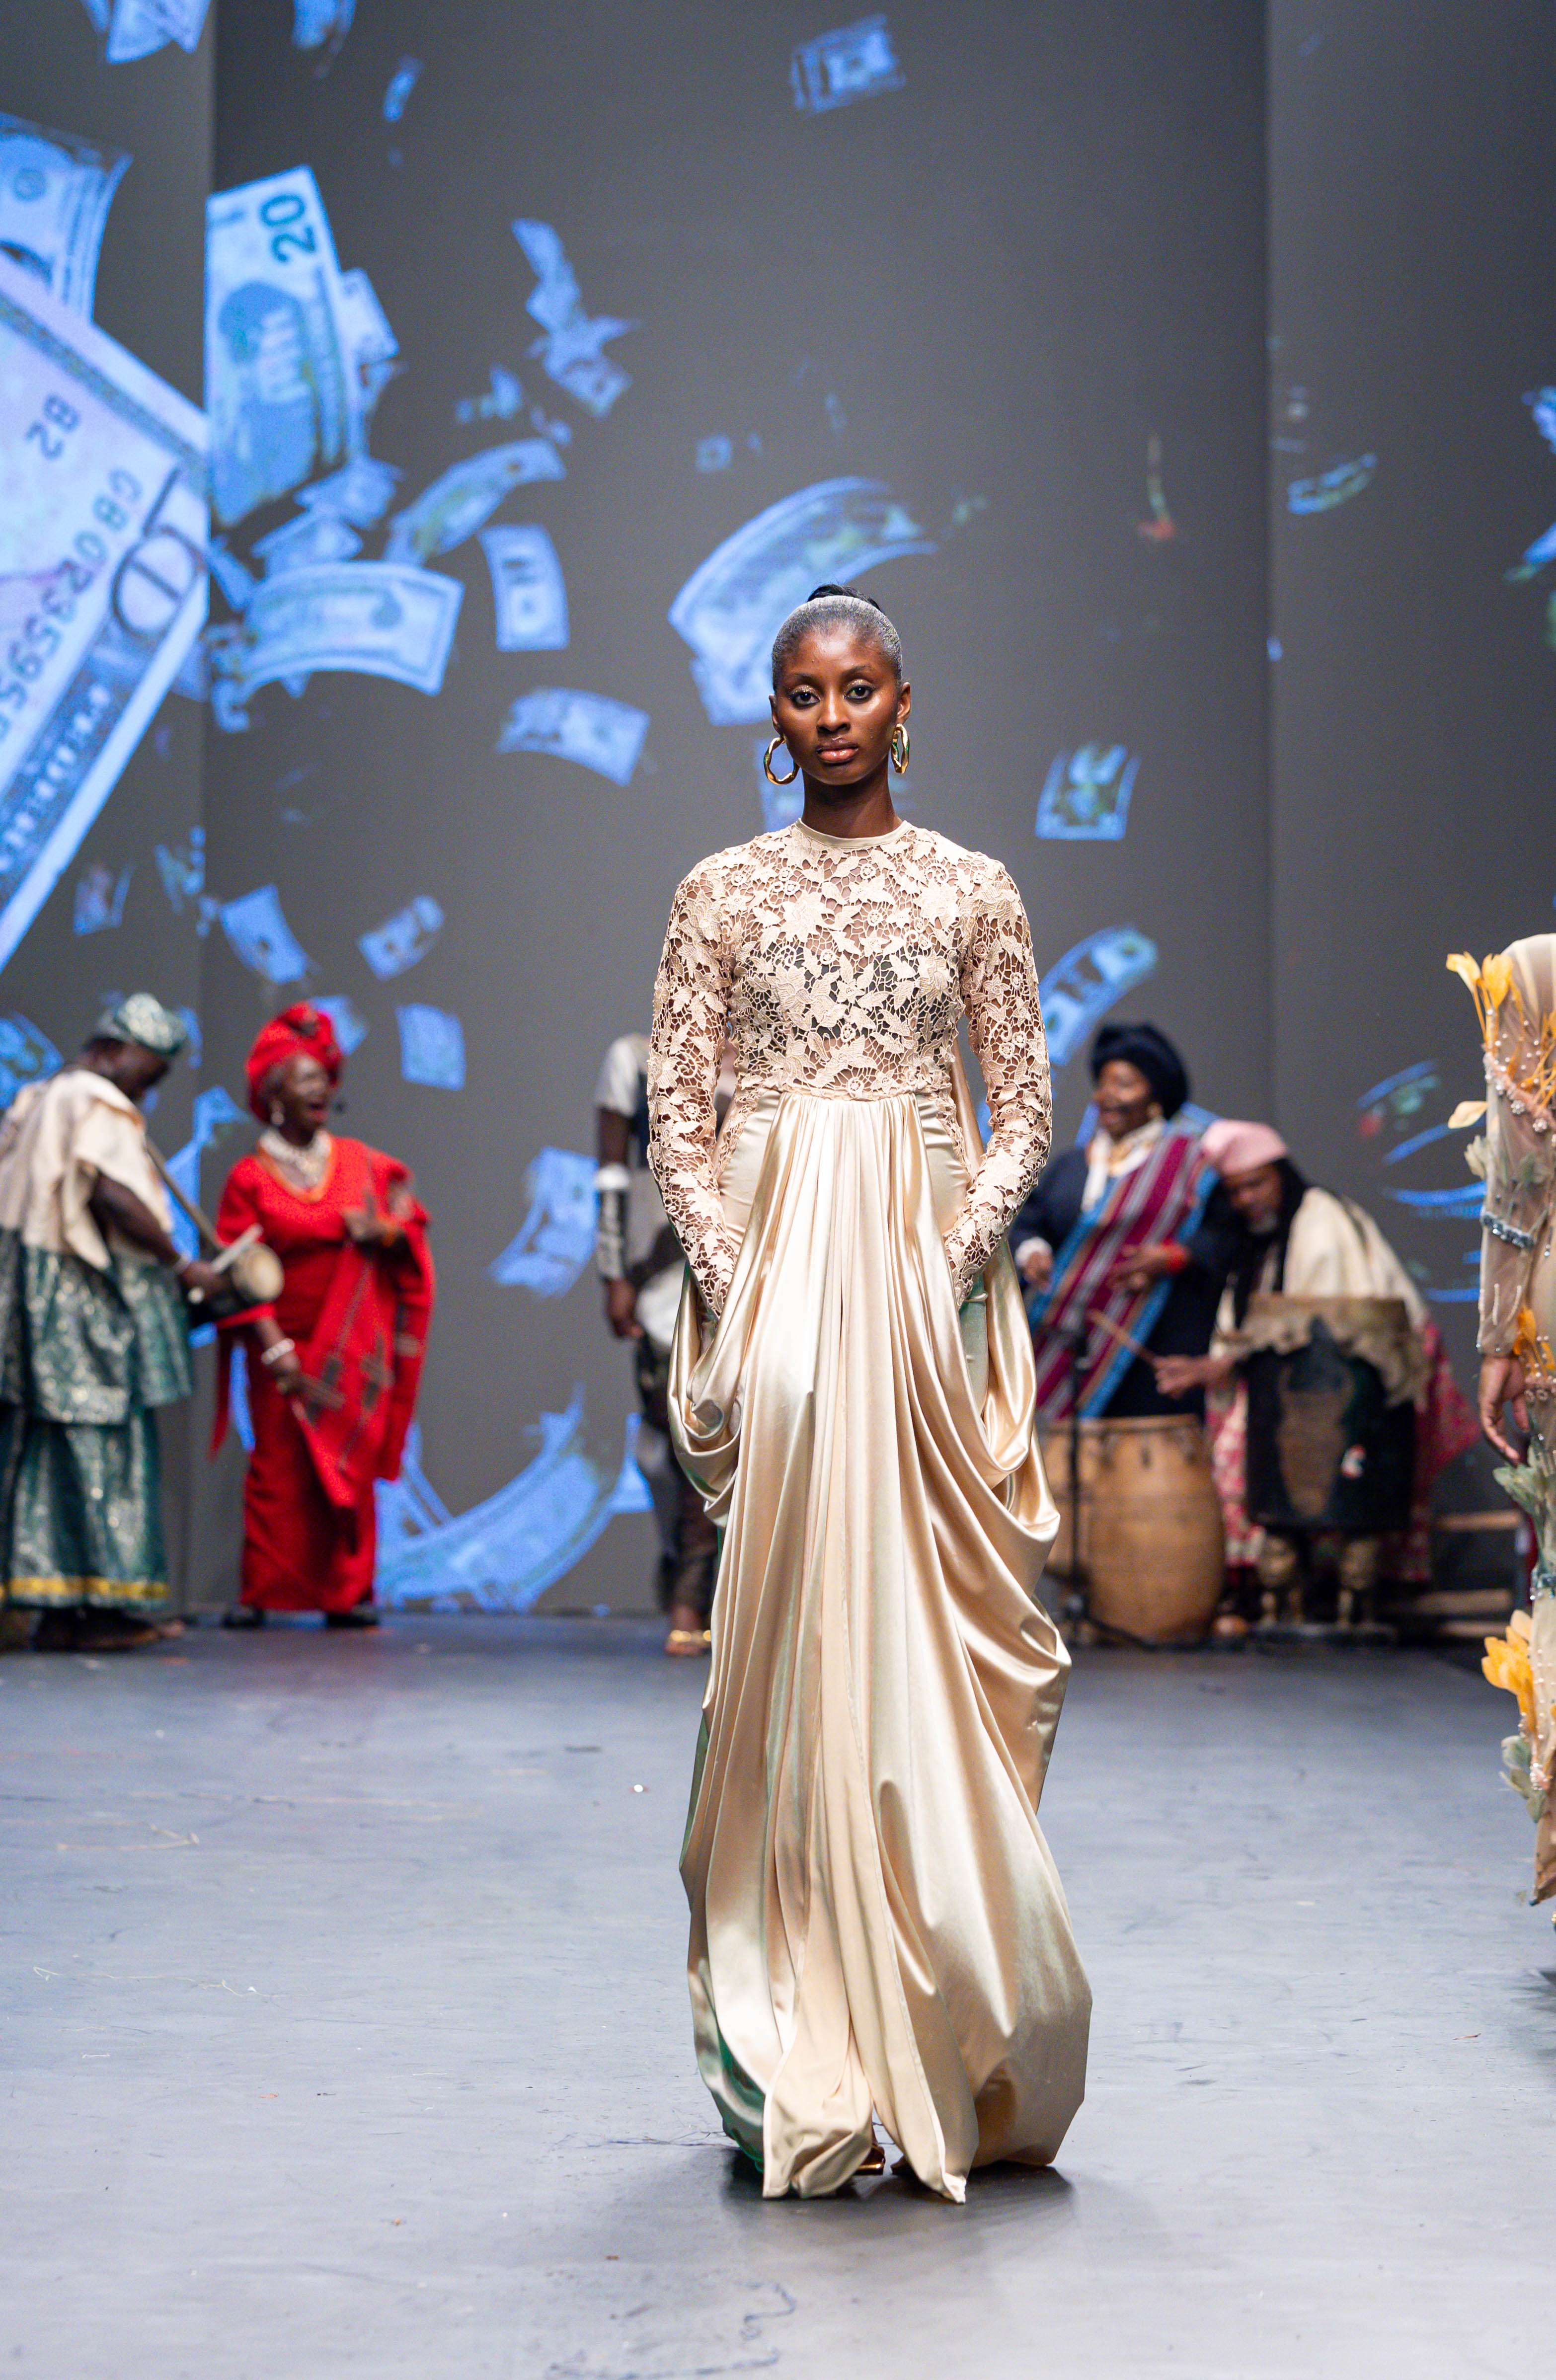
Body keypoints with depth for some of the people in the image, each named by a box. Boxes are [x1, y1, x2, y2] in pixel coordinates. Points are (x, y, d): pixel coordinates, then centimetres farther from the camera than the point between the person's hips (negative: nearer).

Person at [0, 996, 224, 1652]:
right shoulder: (98, 1106, -9)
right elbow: (112, 1193, -22)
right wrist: (179, 1264, -15)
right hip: (90, 1297, -9)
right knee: (100, 1446, -5)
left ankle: (56, 1609, 9)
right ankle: (102, 1604, -4)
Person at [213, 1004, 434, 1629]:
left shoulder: (362, 1163, 8)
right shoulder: (250, 1178, -1)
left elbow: (410, 1223, 14)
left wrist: (382, 1230, -11)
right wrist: (276, 1350, -14)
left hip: (355, 1350, 2)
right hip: (285, 1348, -2)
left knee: (350, 1469, 1)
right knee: (279, 1468, -5)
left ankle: (347, 1593, 8)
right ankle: (261, 1594, 0)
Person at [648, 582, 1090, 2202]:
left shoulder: (970, 890, 8)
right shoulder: (723, 894, 7)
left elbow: (1026, 1106, 6)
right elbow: (676, 1112, 5)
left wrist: (956, 1260, -8)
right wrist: (730, 1276, -8)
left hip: (923, 1263, 0)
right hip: (770, 1260, 0)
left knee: (925, 1607, -3)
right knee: (782, 1616, -5)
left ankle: (939, 2031, 5)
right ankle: (793, 2037, 0)